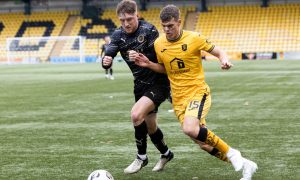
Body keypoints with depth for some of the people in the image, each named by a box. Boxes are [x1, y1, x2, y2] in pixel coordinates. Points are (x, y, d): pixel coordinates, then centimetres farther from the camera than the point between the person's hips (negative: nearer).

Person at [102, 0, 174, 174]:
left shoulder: (149, 30, -17)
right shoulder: (118, 35, -2)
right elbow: (109, 54, -12)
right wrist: (106, 61, -34)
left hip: (158, 83, -6)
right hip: (140, 85, 7)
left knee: (136, 114, -25)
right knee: (150, 126, 17)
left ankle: (142, 157, -5)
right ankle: (166, 154, 45)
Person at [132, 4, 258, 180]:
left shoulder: (194, 38, -12)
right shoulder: (159, 44, 1)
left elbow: (219, 52, -2)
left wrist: (224, 60, -24)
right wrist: (148, 64, 0)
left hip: (198, 92, -5)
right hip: (178, 99, 5)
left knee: (189, 128, -33)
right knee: (205, 144, 6)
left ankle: (230, 152, -12)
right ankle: (245, 165, 24)